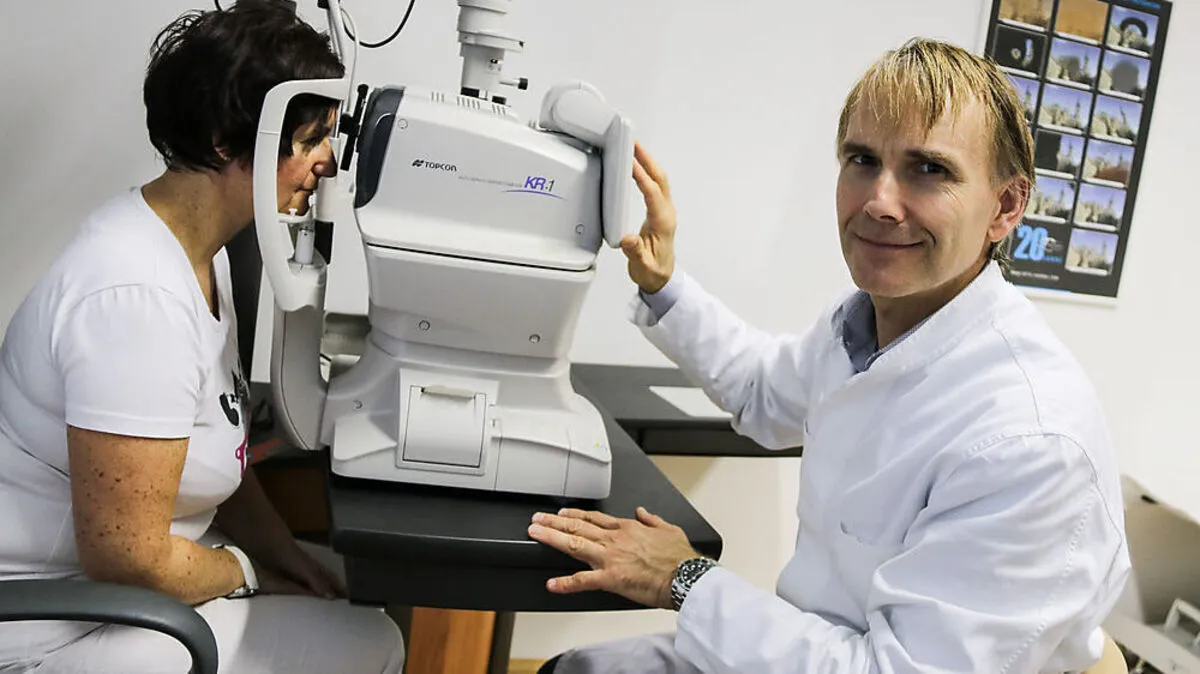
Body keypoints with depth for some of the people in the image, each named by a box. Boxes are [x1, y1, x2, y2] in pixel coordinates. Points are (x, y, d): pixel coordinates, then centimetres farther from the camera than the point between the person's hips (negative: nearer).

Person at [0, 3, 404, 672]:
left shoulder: (202, 248, 0)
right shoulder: (138, 298, -31)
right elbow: (126, 558, -27)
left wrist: (278, 546, 1)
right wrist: (247, 571, -9)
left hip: (115, 564, 9)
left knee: (354, 593, 11)